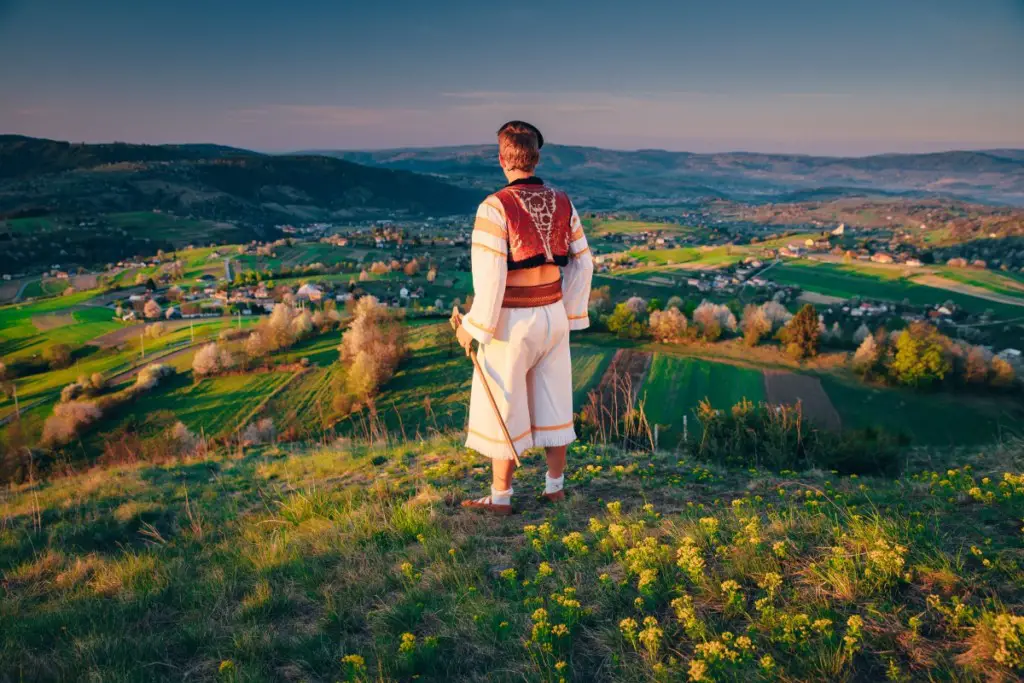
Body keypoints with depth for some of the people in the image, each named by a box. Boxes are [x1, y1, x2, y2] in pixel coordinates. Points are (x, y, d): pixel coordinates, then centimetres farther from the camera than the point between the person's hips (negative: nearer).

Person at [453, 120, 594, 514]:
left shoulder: (496, 207, -17)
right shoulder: (562, 203, 2)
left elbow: (490, 276, -20)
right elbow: (582, 264, 6)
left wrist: (473, 327, -9)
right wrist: (570, 315, 16)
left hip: (512, 321, -5)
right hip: (553, 316, 6)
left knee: (503, 410, 7)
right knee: (552, 403, 16)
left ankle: (500, 499, 19)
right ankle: (555, 486, 29)